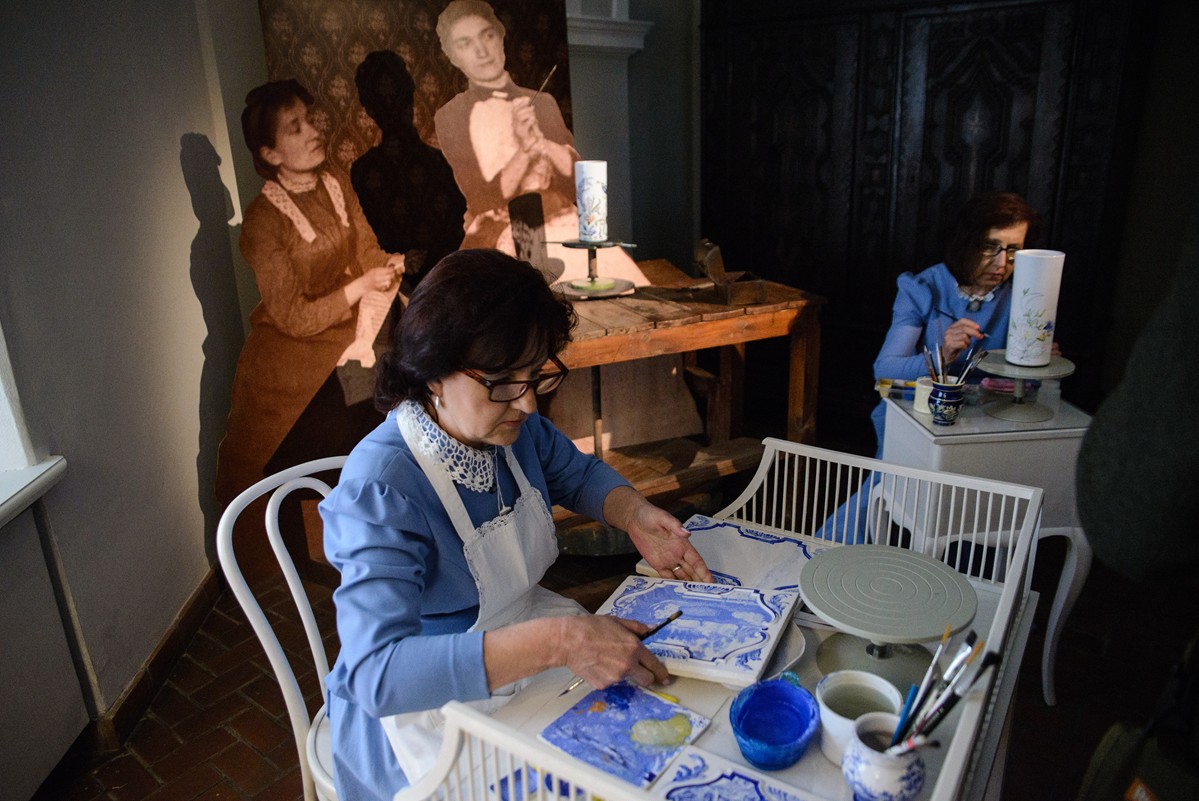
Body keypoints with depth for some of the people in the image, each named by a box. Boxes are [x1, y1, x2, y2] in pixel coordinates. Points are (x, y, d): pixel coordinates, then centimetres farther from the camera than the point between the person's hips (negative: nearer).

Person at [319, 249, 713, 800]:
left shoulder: (513, 425, -9)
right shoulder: (380, 490, -30)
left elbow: (578, 474, 11)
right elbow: (377, 673, -37)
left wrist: (634, 514, -11)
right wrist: (558, 641, -44)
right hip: (430, 712, -6)